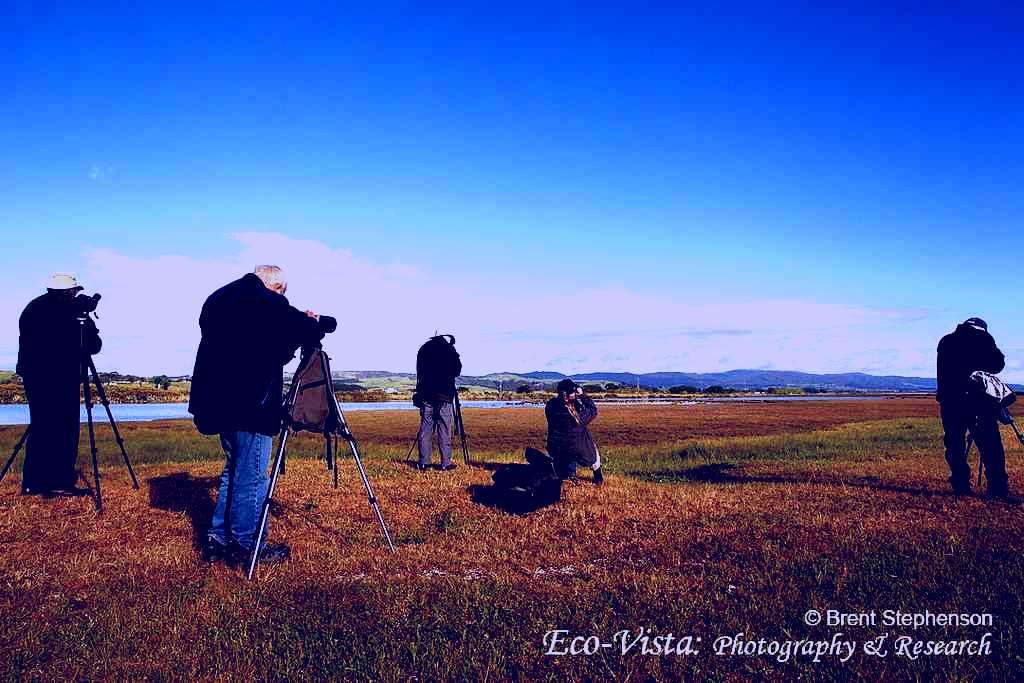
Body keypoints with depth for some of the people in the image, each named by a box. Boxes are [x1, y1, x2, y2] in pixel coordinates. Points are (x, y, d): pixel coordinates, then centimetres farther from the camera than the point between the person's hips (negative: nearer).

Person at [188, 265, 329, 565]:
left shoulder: (218, 299, 13)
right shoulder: (267, 303, -13)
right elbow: (311, 332, -13)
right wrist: (313, 322, 10)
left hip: (220, 402, 9)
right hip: (251, 405, -9)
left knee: (234, 469, 18)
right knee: (252, 476, 0)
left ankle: (218, 540, 22)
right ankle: (247, 546, 6)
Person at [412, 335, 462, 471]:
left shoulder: (424, 348, 12)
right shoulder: (449, 349, -3)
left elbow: (419, 371, 16)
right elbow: (457, 370, 1)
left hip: (425, 395, 4)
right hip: (444, 396, -4)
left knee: (425, 430, 6)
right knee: (444, 431, -1)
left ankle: (424, 462, 7)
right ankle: (446, 462, 0)